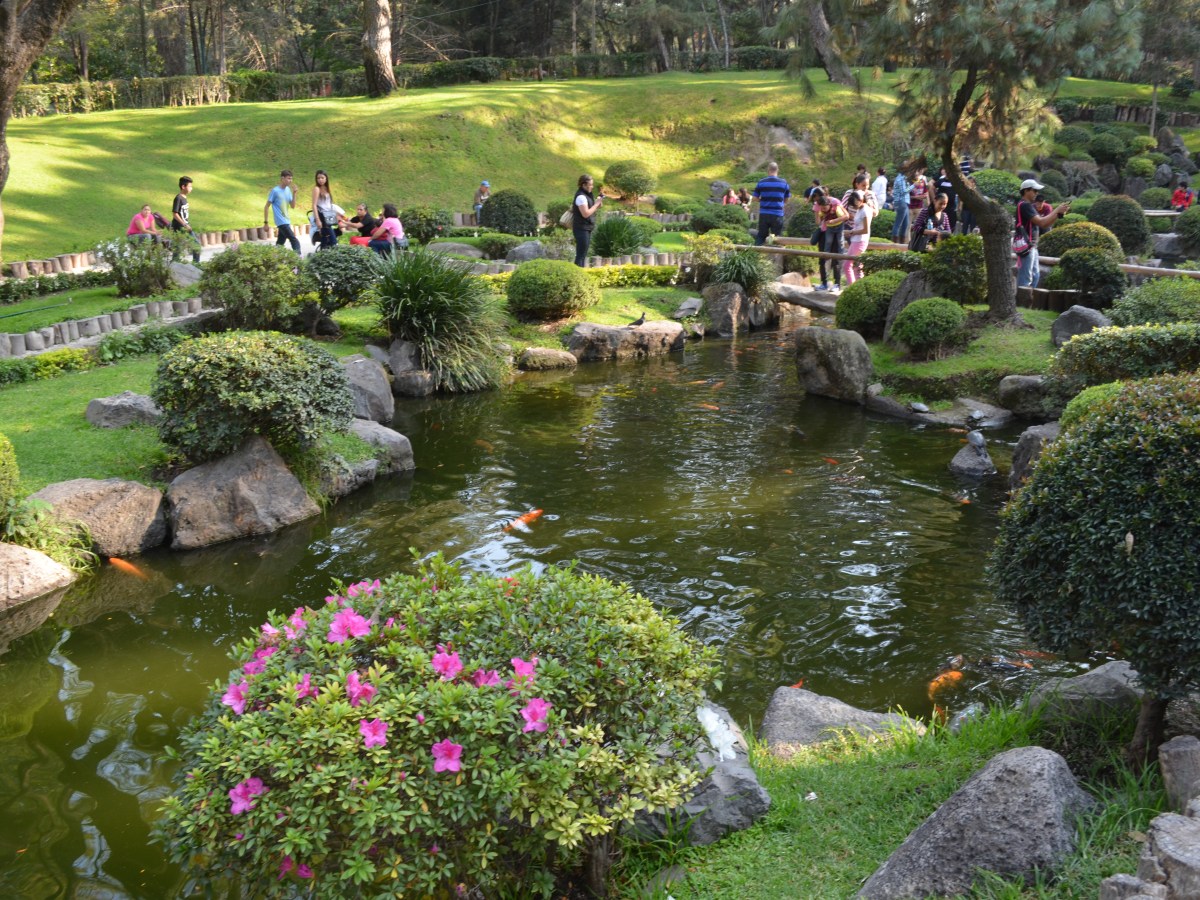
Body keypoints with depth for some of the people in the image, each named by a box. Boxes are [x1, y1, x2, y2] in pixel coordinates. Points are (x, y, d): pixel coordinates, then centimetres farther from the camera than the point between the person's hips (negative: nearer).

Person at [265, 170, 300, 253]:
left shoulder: (288, 190, 7)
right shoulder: (275, 191, -12)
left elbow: (293, 206, 7)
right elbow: (266, 207, -8)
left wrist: (294, 193, -5)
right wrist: (266, 222, -9)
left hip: (286, 221, 7)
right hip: (281, 222, -7)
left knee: (279, 244, 13)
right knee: (295, 241, -13)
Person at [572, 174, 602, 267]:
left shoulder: (587, 195, 13)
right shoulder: (581, 196, -17)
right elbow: (585, 213, -23)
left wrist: (597, 205, 3)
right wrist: (596, 204, -15)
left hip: (586, 229, 10)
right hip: (582, 229, -10)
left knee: (583, 255, 14)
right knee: (581, 255, -8)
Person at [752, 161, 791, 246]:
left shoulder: (761, 183, -2)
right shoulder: (784, 183, -1)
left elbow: (755, 198, 4)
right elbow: (787, 199, 7)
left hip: (764, 214, 1)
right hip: (777, 215, -1)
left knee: (760, 237, 9)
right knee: (776, 238, 6)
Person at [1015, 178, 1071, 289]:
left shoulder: (1029, 205, 17)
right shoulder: (1024, 205, -14)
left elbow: (1045, 224, 16)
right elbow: (1041, 222, -22)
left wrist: (1059, 213, 2)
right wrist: (1057, 210, -13)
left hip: (1032, 246, 10)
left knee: (1035, 275, 15)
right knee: (1025, 279, -7)